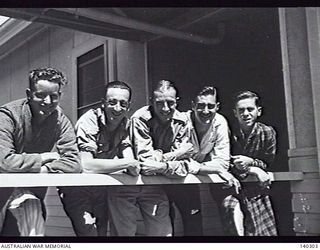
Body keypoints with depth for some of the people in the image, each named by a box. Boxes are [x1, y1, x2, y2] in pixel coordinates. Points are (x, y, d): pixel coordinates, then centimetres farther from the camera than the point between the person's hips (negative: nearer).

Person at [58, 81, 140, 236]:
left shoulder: (124, 123, -1)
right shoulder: (89, 121, -22)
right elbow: (85, 165, -34)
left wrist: (133, 166, -32)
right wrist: (128, 163, -30)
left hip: (100, 187, 6)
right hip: (77, 187, -6)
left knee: (102, 231, 13)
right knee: (88, 232, -16)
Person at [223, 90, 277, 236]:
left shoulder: (267, 132, -4)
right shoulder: (229, 132, -9)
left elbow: (267, 163, 2)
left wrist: (250, 162, -19)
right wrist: (252, 170, -18)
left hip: (255, 187, 1)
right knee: (233, 206, -30)